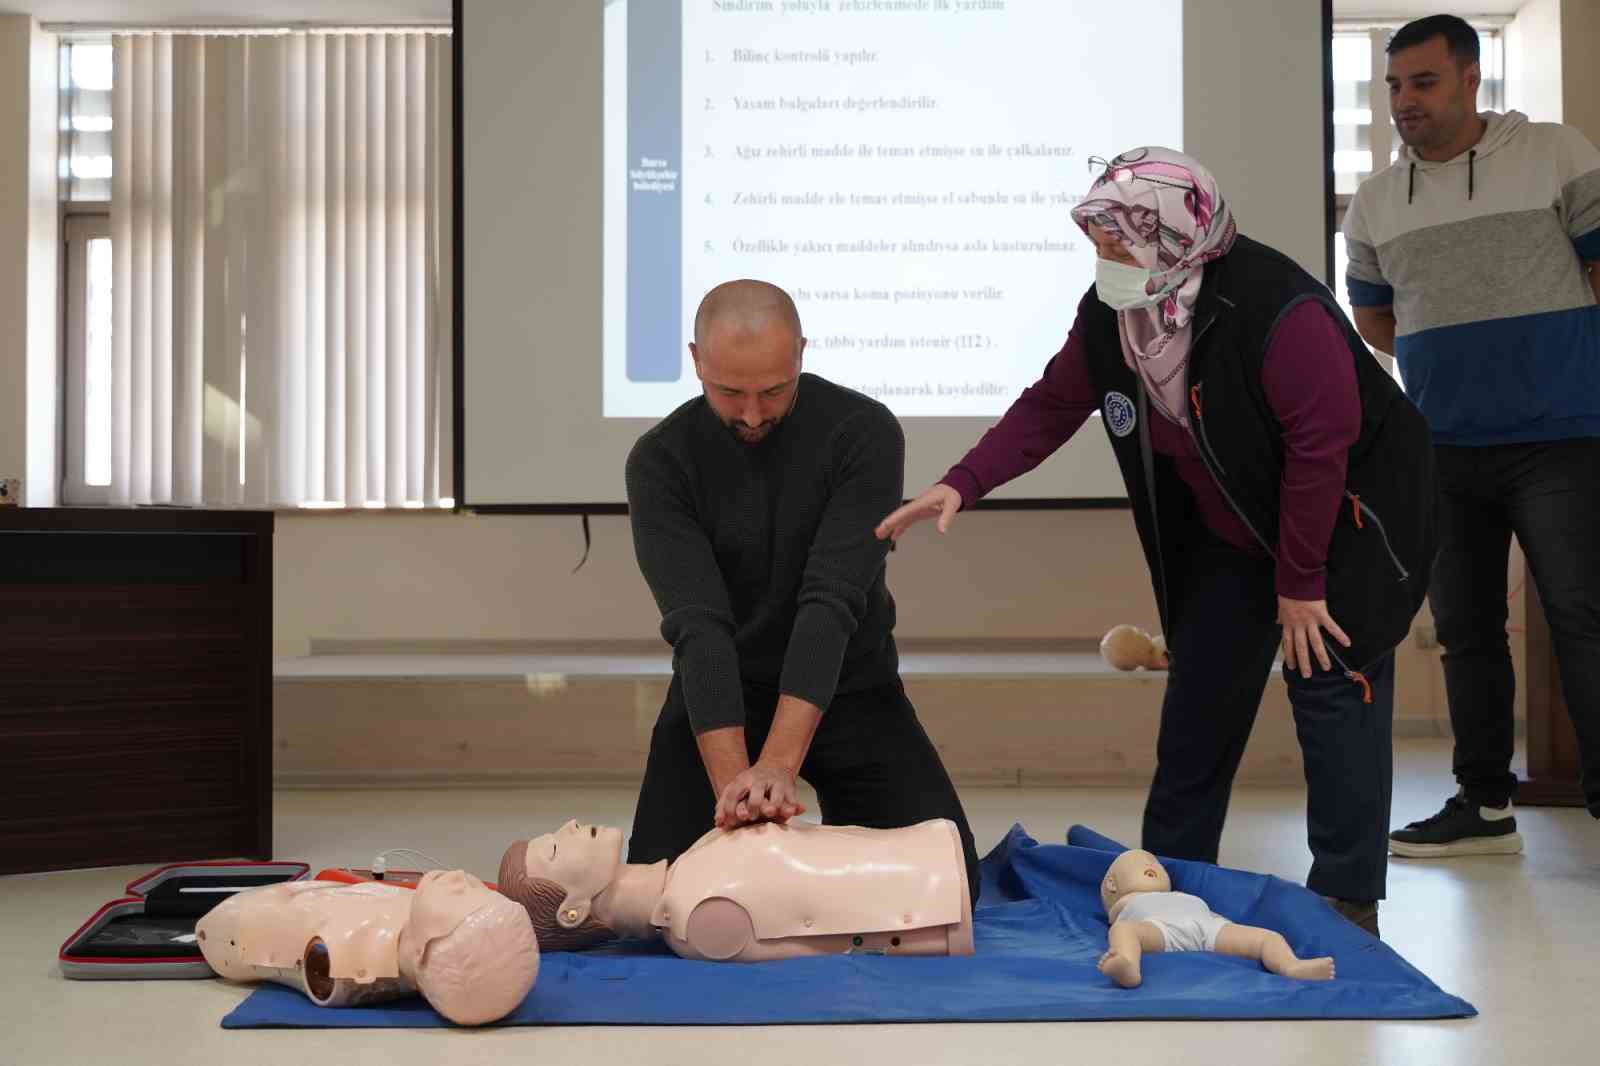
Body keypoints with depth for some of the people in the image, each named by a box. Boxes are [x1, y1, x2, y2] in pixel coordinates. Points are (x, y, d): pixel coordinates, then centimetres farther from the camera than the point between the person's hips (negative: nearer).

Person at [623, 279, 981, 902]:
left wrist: (777, 764, -38)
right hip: (718, 694, 0)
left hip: (847, 684, 0)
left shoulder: (864, 432, -18)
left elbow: (832, 603, -27)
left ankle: (843, 828, 19)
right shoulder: (661, 460, -15)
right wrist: (733, 779, -38)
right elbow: (698, 624, -25)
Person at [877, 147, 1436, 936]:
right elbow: (1050, 406, -2)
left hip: (1342, 523, -6)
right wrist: (962, 485, -14)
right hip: (1229, 535, 6)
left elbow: (1320, 449, -29)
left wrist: (1300, 584, -23)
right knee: (1198, 704, 7)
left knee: (1330, 689, -10)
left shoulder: (1282, 313, -33)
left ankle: (1346, 908, 2)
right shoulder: (1109, 315, -11)